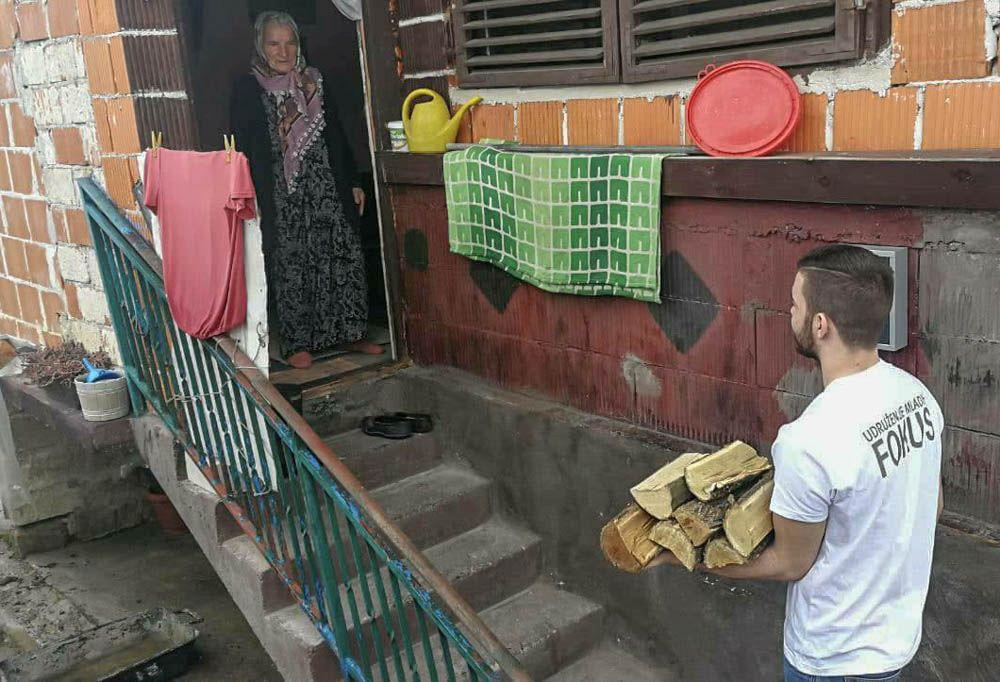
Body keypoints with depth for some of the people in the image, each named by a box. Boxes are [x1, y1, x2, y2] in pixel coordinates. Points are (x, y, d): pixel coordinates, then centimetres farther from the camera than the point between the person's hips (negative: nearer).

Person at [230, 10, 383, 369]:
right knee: (290, 266, -1)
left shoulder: (314, 82, 13)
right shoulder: (248, 89, -1)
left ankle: (347, 333, 16)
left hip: (326, 189, 4)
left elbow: (336, 136, 16)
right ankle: (296, 343, 11)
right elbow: (242, 148, -4)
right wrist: (254, 200, -12)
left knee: (344, 258, 3)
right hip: (281, 196, -4)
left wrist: (352, 183, 13)